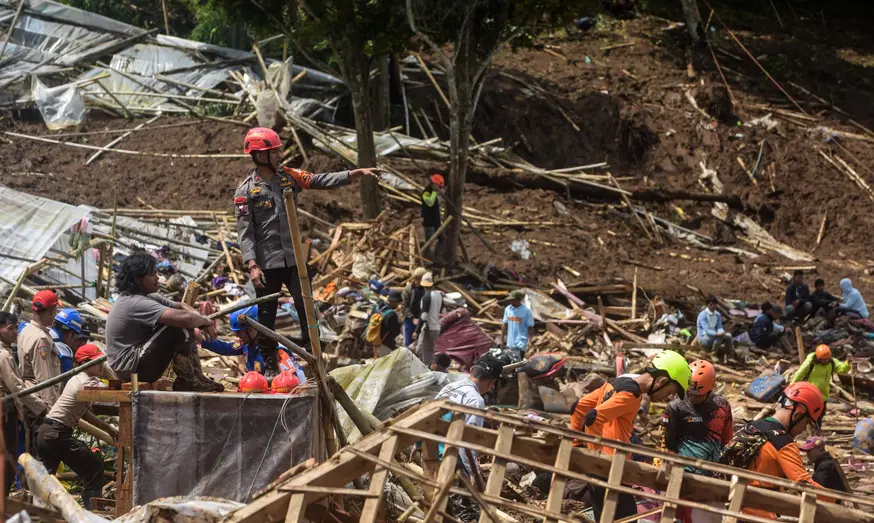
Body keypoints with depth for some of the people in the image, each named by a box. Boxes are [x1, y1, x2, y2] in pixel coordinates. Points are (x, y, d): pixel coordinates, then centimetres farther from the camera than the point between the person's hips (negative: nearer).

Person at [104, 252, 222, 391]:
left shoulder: (145, 297, 9)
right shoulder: (137, 304, -24)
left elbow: (181, 307, 12)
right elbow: (186, 318, -33)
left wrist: (201, 320, -8)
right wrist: (205, 321, -13)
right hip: (132, 369, -11)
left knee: (186, 328, 9)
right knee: (180, 328, -21)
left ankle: (197, 377, 9)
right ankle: (185, 381, -6)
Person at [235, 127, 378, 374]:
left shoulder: (288, 176, 6)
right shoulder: (246, 191, -6)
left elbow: (322, 181, -3)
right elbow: (245, 232, -9)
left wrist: (355, 174, -16)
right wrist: (252, 265, -18)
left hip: (295, 259, 3)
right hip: (266, 263, -3)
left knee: (307, 309, 1)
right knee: (267, 316, 7)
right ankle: (270, 367, 19)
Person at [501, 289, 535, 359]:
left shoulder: (526, 310, -10)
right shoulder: (507, 309, 4)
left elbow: (530, 327, -8)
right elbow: (505, 324, 11)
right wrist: (502, 338, 10)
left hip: (521, 342, -5)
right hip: (510, 342, 5)